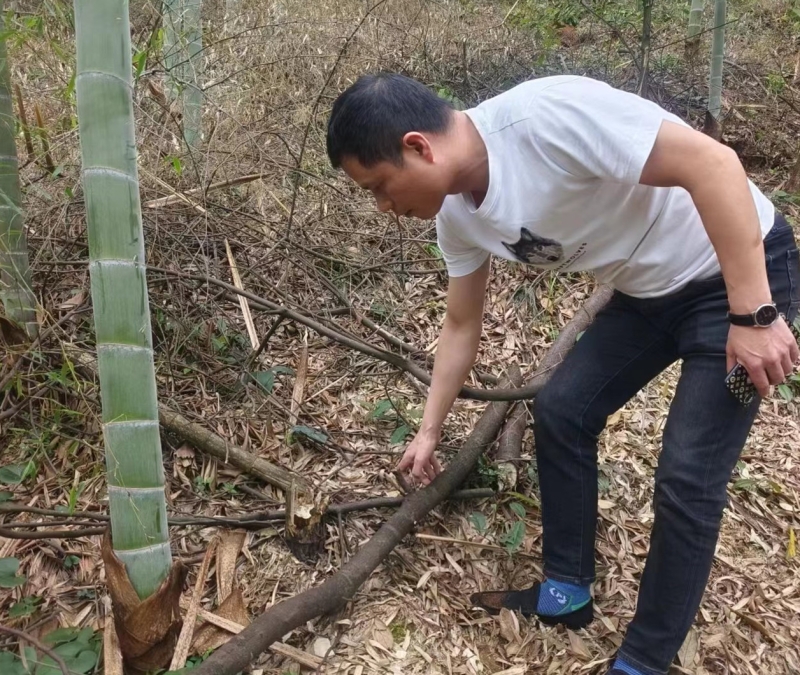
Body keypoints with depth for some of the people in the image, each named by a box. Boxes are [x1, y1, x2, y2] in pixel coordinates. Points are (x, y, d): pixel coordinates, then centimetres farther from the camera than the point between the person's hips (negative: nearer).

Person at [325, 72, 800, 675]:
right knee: (560, 411, 5)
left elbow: (712, 162, -30)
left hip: (743, 273, -7)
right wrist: (429, 432, 14)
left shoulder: (547, 115, -32)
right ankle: (566, 591, 23)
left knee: (687, 477, -8)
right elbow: (462, 325, 7)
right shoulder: (458, 215, -5)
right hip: (649, 288, 8)